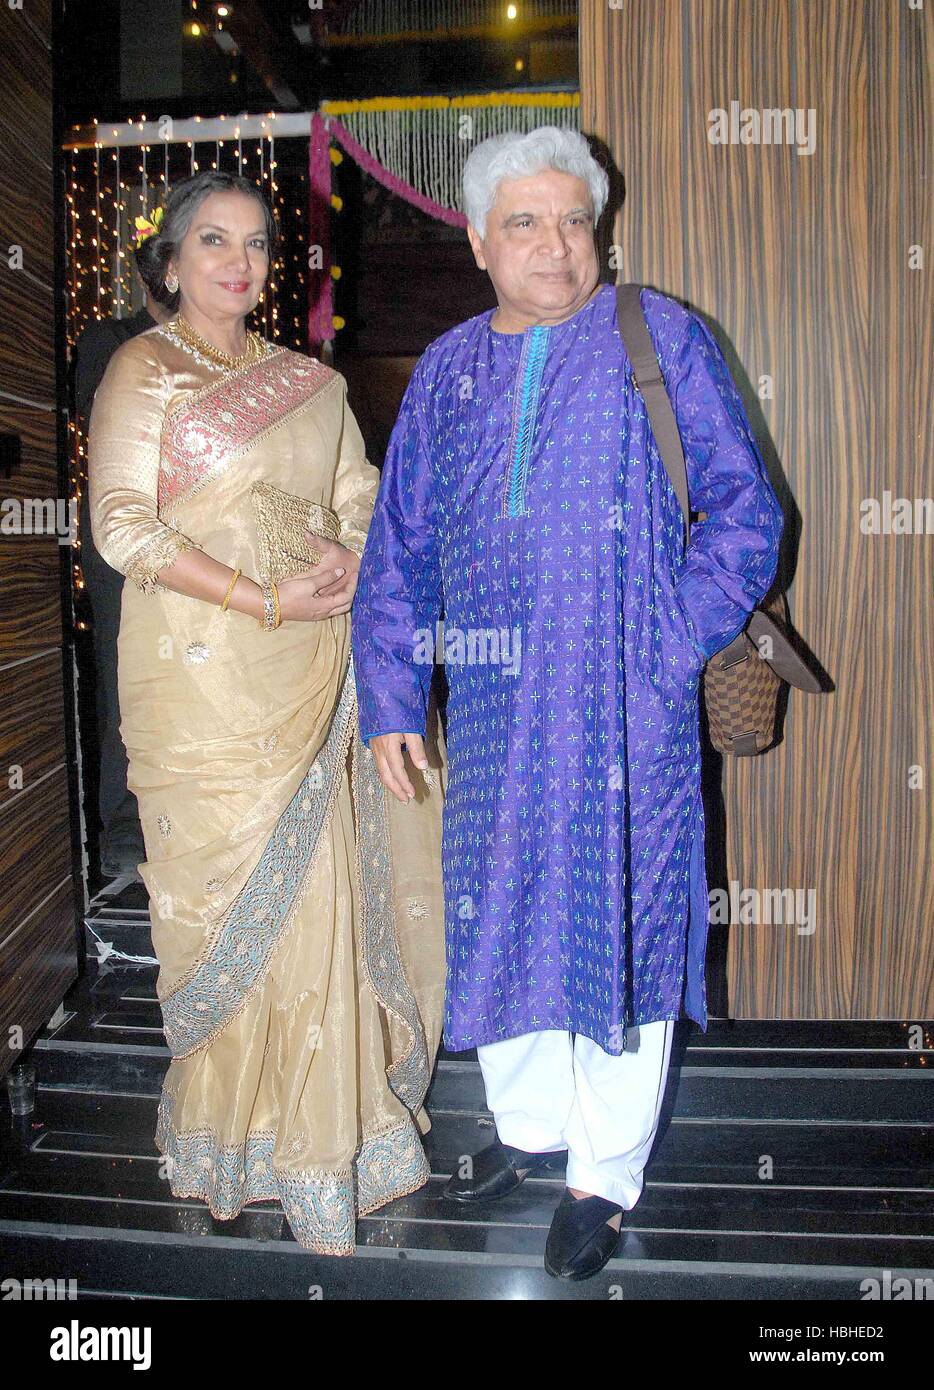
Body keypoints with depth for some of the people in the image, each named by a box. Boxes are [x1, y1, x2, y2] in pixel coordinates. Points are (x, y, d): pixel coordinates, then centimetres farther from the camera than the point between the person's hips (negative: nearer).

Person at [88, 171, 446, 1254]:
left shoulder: (307, 380, 17)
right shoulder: (141, 373, 2)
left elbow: (360, 500, 16)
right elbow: (125, 527, -9)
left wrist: (352, 557, -8)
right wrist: (266, 601, -16)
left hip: (312, 672, 5)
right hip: (204, 673, -4)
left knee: (319, 892, 6)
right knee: (230, 893, 0)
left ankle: (321, 1118, 22)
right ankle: (230, 1130, 18)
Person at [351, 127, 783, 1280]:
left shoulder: (659, 339, 1)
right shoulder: (446, 372, 11)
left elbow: (744, 508, -1)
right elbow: (399, 549, 12)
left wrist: (675, 641, -12)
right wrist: (389, 700, 6)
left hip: (625, 708, -4)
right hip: (494, 707, 4)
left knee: (619, 915, 4)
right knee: (499, 913, 14)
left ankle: (606, 1175, 24)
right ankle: (531, 1124, 38)